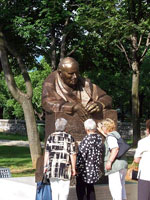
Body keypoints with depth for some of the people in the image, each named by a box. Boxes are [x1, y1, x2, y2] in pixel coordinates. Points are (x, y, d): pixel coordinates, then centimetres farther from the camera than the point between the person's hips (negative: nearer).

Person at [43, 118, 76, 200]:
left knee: (54, 190, 12)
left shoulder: (51, 137, 5)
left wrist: (45, 166, 10)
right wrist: (73, 168, 2)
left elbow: (47, 153, 3)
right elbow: (72, 154, -4)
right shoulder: (69, 137, -2)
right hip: (64, 167, -3)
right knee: (64, 190, 3)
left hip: (52, 166, 3)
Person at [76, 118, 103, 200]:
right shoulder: (99, 137, 3)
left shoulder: (87, 139, -20)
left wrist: (77, 168, -12)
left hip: (86, 168, -8)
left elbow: (82, 154, -19)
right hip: (95, 168, 8)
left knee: (80, 189, 1)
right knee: (90, 188, 19)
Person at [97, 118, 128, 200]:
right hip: (122, 164, 10)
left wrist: (109, 161, -25)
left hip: (115, 165, -10)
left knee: (114, 186, -7)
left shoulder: (110, 137, -13)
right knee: (121, 186, 17)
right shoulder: (116, 134, 16)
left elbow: (115, 149, -26)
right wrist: (101, 131, 47)